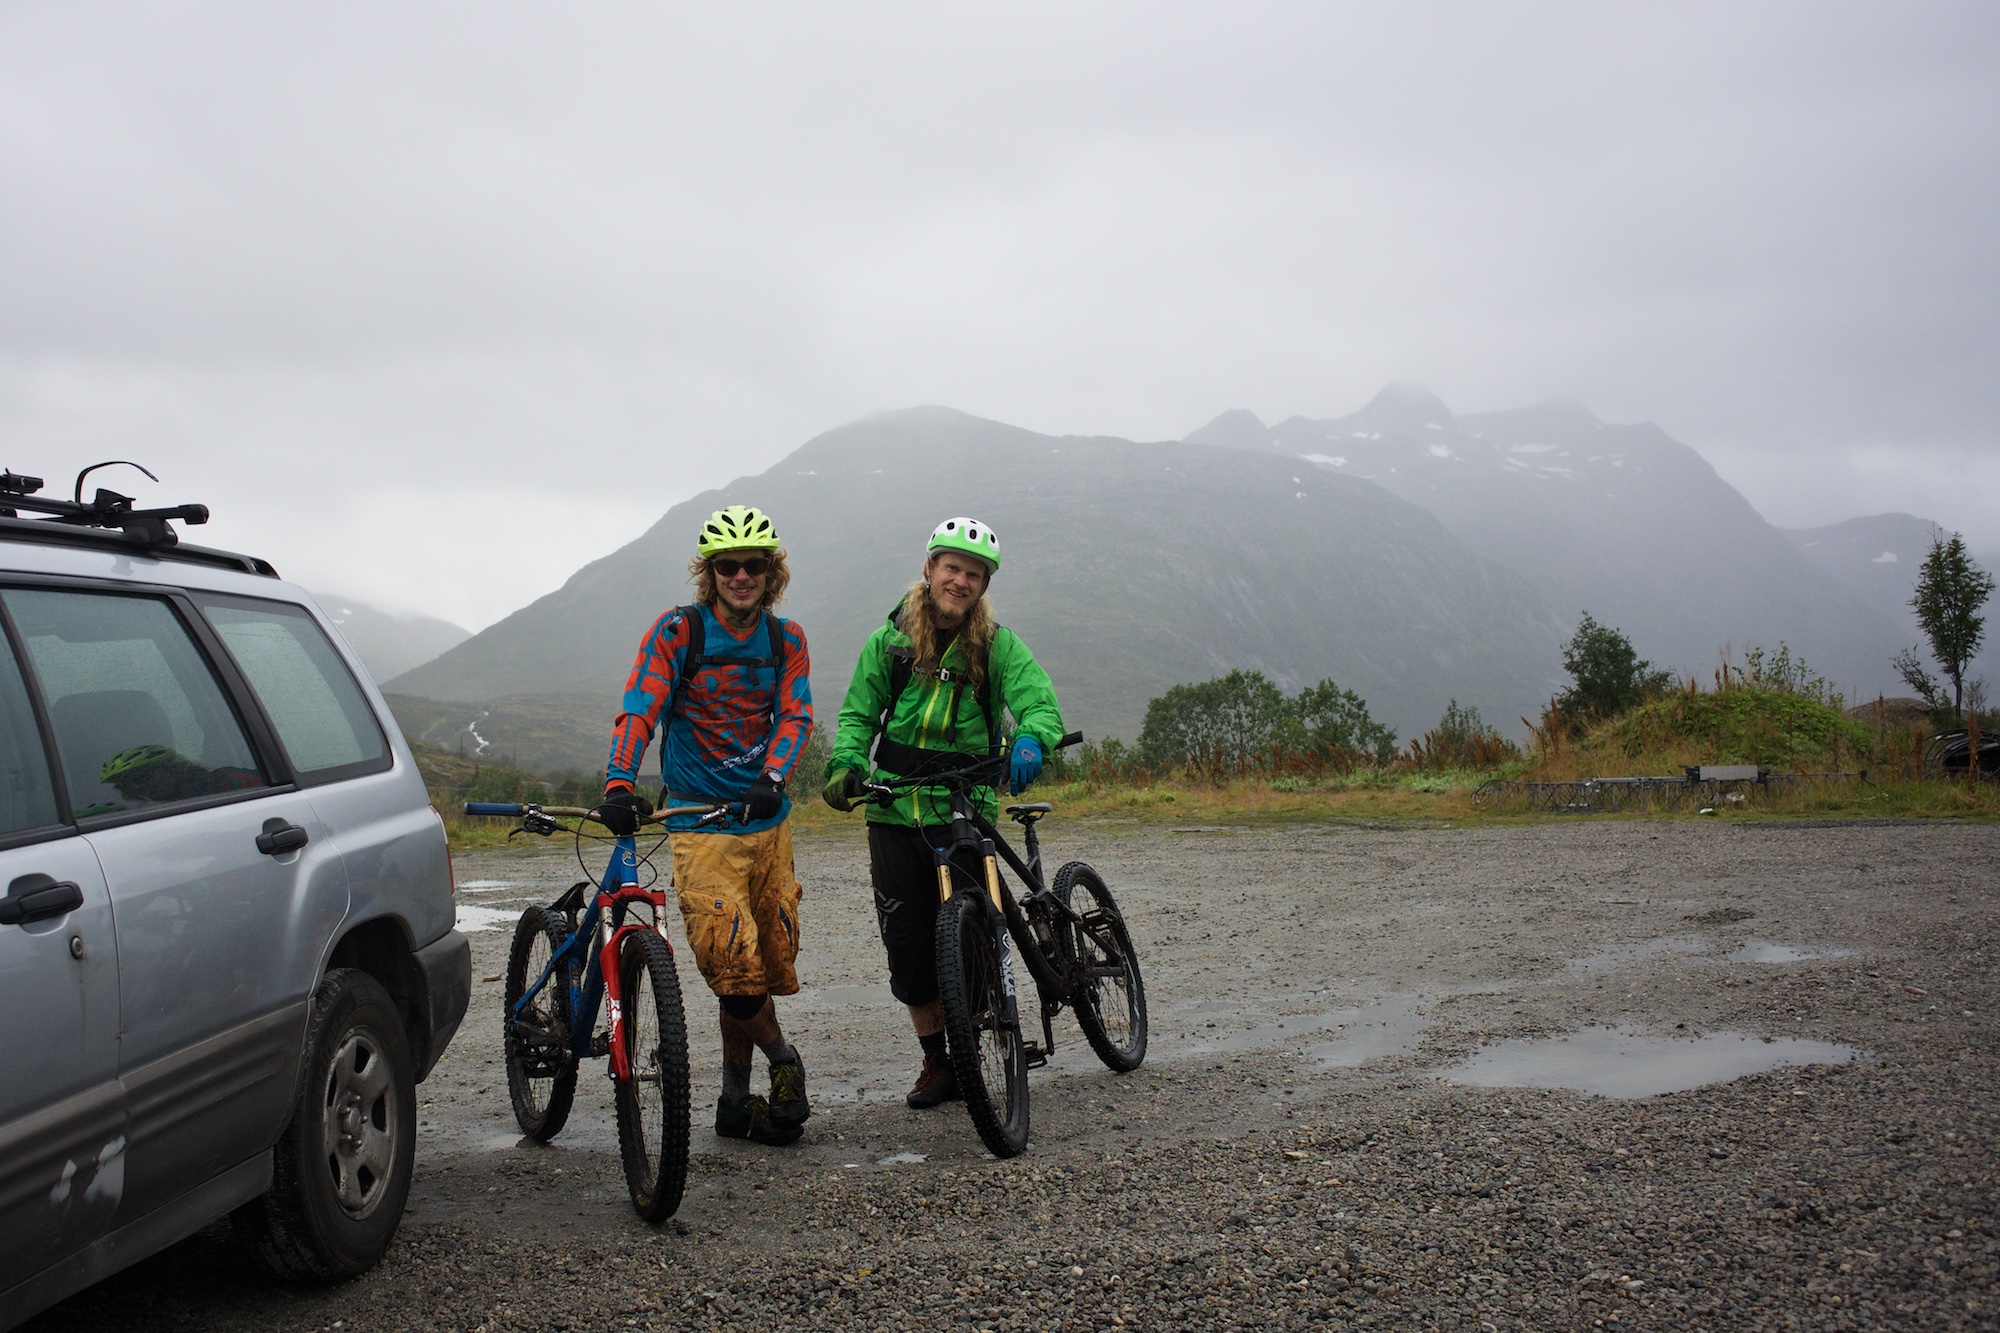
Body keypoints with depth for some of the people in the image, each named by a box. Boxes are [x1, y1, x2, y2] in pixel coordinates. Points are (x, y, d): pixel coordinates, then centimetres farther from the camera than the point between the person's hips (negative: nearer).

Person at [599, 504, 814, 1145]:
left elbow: (795, 715, -2)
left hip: (767, 816, 4)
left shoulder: (785, 639, 7)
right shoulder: (678, 631, -5)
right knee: (734, 965, -12)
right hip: (702, 822, -4)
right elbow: (640, 708, -14)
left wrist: (772, 777, -23)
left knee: (768, 958, 8)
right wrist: (619, 783, -31)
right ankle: (783, 1061, 15)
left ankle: (736, 1102, 22)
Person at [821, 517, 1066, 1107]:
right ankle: (936, 1061, 24)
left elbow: (1040, 700, -12)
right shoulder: (890, 640, 5)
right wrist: (846, 761, -14)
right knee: (908, 949, 5)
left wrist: (1030, 741, -35)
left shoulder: (998, 644, 0)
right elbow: (858, 712, 7)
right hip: (895, 813, 2)